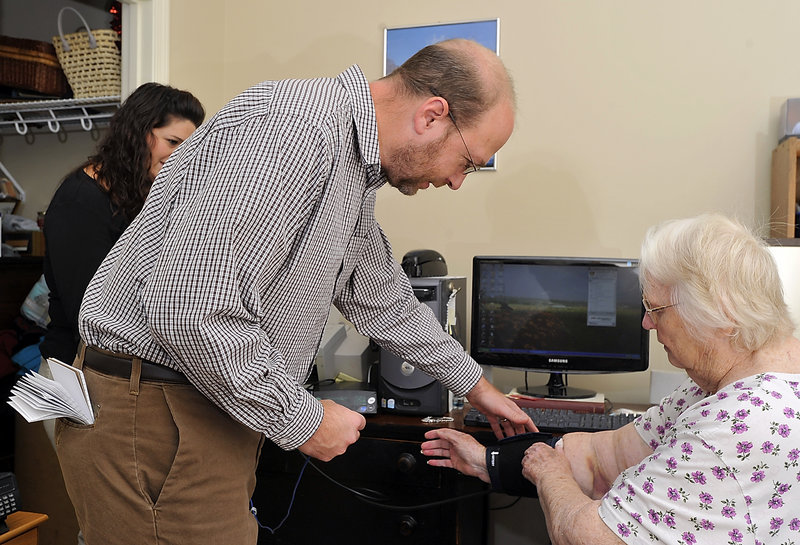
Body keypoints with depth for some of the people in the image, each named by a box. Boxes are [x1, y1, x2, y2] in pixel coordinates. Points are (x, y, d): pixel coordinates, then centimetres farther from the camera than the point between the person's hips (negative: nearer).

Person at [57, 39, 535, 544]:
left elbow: (382, 298, 24)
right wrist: (304, 421, -16)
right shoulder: (292, 129, -23)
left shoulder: (355, 170, 11)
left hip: (219, 418, 9)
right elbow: (190, 309, -30)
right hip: (151, 418, -9)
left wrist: (477, 387, 30)